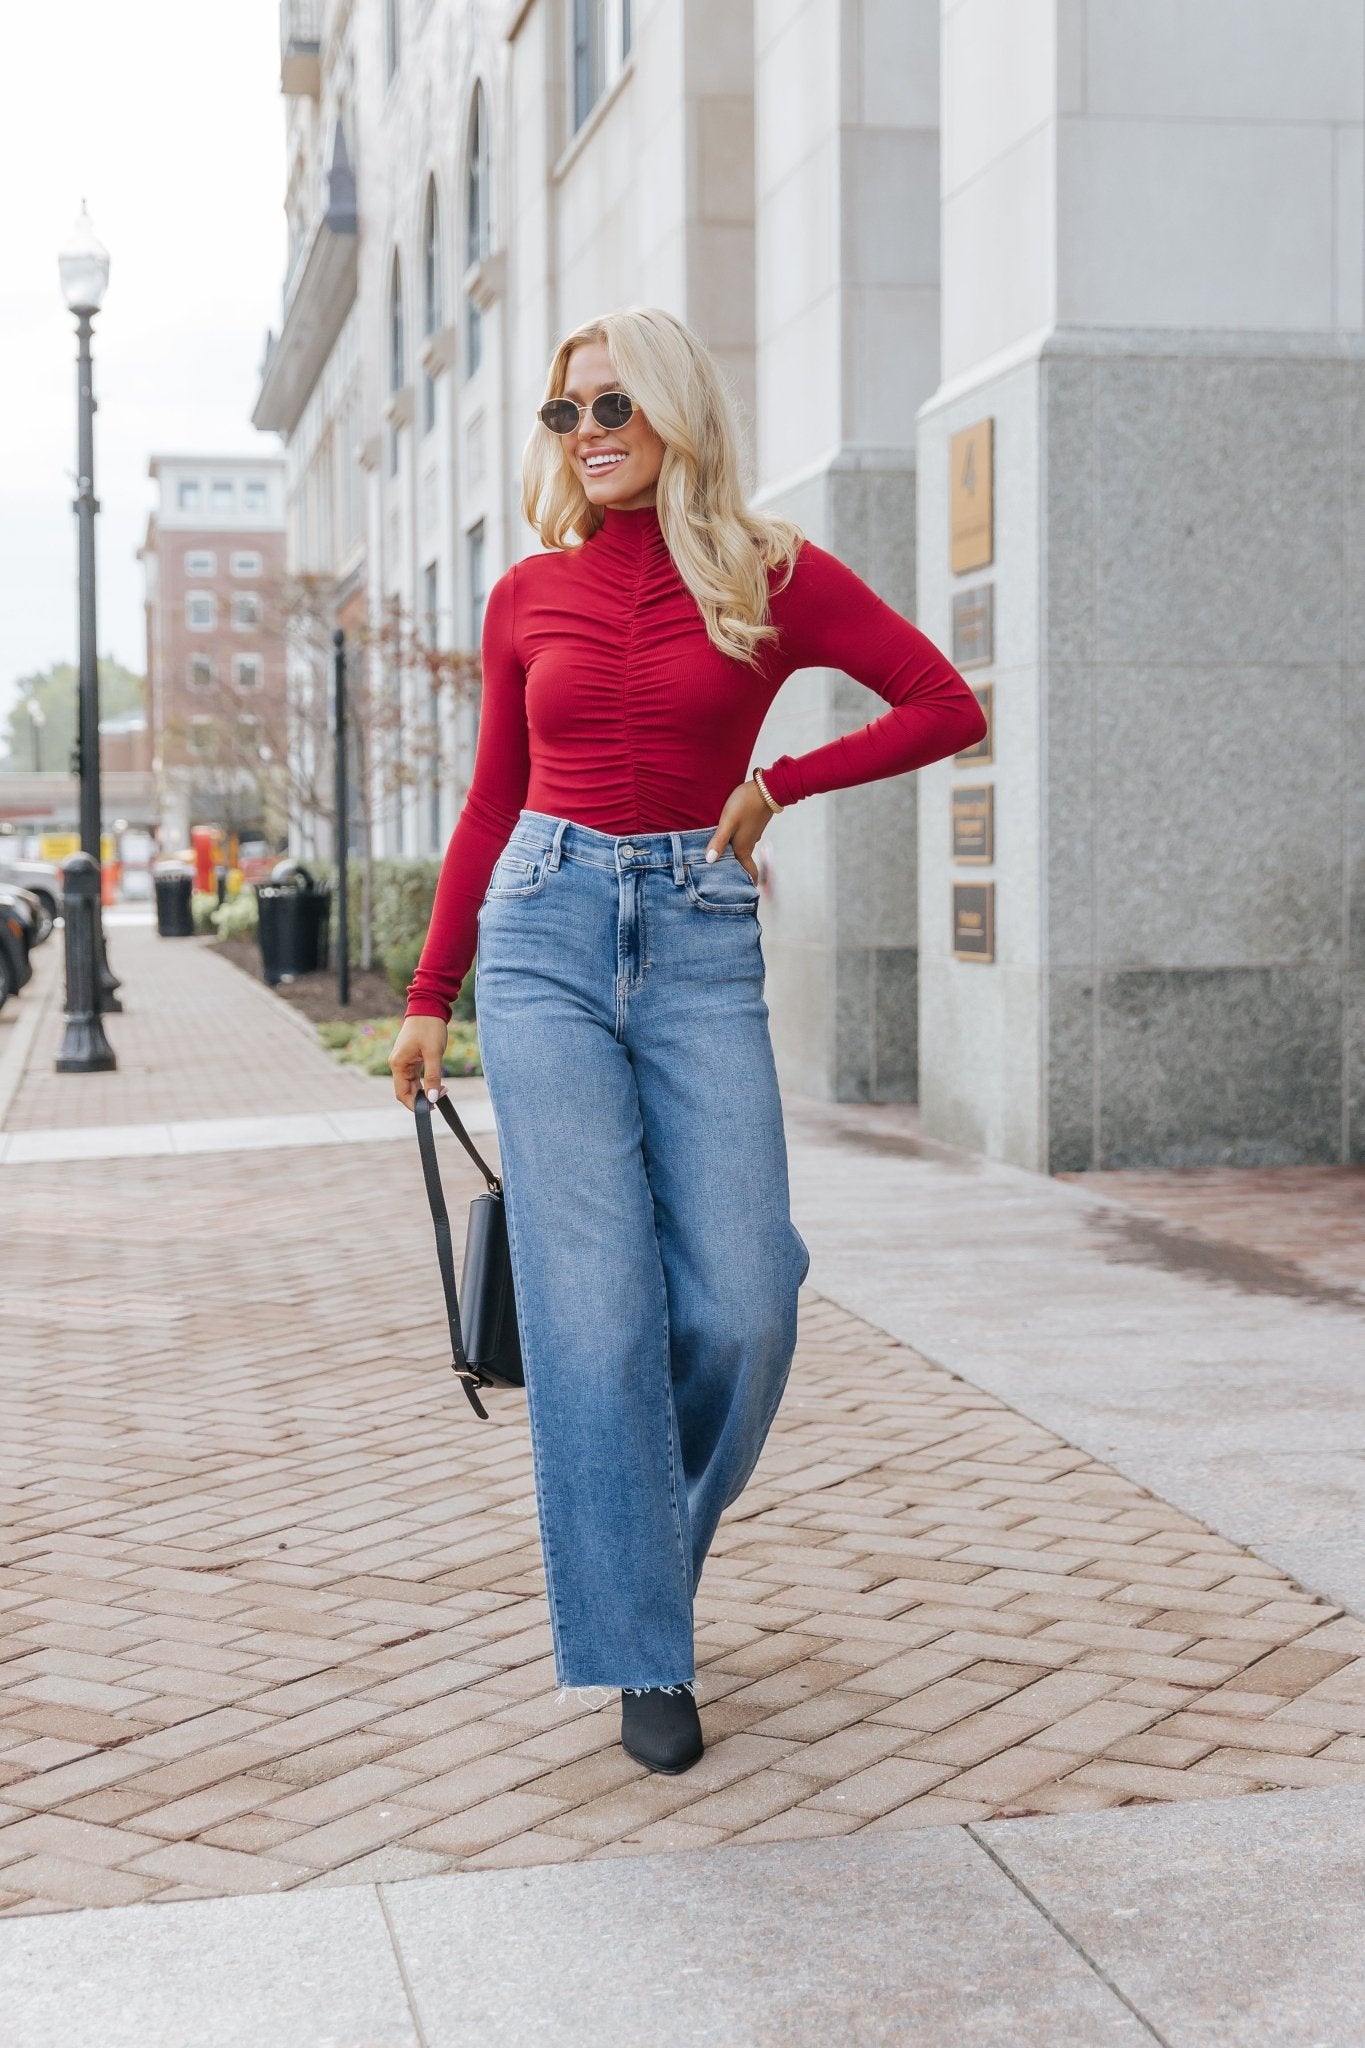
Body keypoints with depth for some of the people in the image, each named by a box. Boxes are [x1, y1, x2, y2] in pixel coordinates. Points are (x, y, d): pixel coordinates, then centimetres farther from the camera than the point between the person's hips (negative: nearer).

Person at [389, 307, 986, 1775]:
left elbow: (946, 707, 5)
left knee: (741, 1311, -6)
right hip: (546, 933, 1)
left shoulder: (772, 576, 3)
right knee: (595, 1303, -6)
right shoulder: (527, 598, 9)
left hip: (699, 941, -1)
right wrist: (428, 995, 16)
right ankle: (644, 1651, 4)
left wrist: (781, 785, -1)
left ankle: (653, 1532, 25)